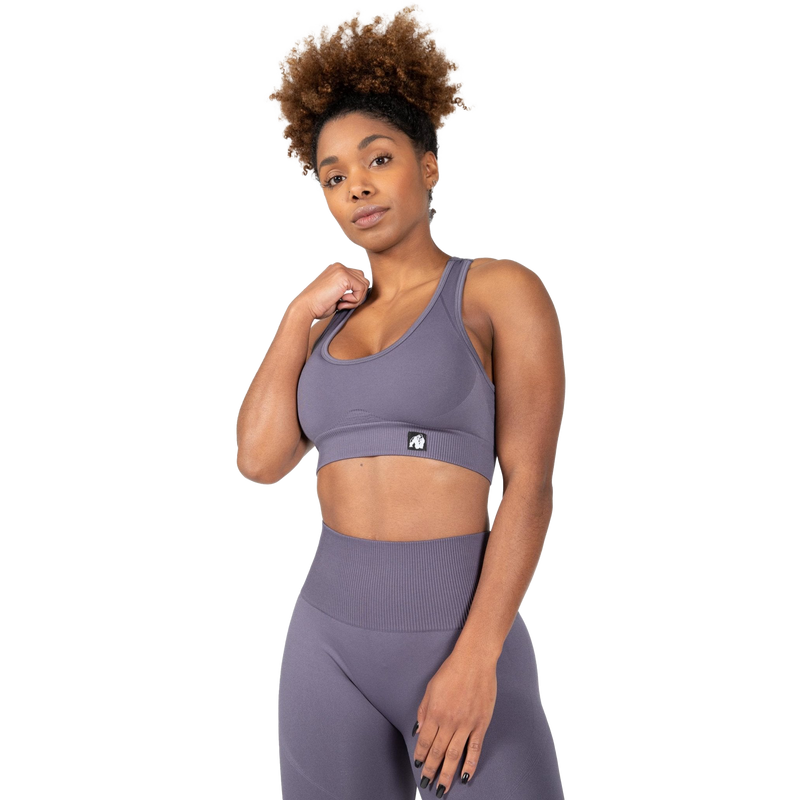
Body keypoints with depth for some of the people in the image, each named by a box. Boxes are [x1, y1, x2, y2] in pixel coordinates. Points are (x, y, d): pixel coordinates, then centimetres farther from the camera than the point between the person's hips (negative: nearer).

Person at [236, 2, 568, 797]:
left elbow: (530, 487, -9)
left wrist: (477, 659, -17)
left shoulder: (504, 288, -2)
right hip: (328, 641, 5)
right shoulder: (331, 319, 15)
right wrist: (300, 315, 2)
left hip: (464, 640, -5)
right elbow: (260, 461, 2)